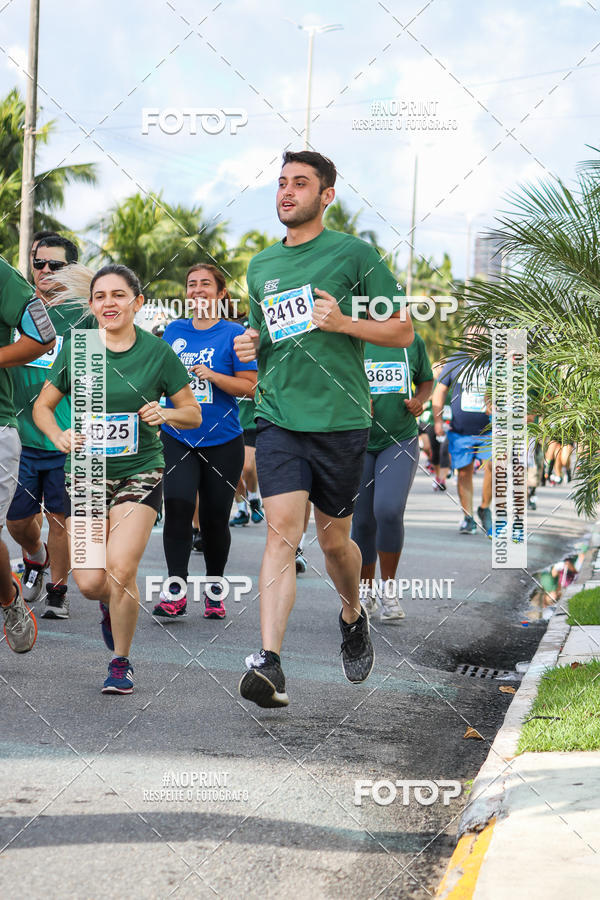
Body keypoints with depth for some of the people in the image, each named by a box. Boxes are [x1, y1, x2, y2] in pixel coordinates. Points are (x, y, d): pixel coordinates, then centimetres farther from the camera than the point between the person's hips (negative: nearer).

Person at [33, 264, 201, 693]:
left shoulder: (157, 352, -2)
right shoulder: (76, 348, 0)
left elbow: (193, 414, 5)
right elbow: (42, 406, 8)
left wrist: (166, 413, -16)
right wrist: (59, 436, -12)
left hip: (139, 472, -2)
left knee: (121, 570, -17)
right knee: (90, 582, -5)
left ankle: (121, 662, 6)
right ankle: (113, 607, 34)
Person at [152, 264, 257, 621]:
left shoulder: (234, 333, -2)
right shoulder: (174, 331, 9)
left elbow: (249, 386, -7)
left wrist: (212, 375, -19)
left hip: (222, 441, -2)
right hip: (178, 438, 2)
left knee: (215, 518, 4)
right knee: (177, 505, -16)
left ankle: (215, 587, 23)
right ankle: (176, 590, -14)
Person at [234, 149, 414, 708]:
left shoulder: (354, 254, 0)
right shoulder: (260, 267, 14)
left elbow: (402, 332, 1)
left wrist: (344, 322, -15)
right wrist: (249, 348, 4)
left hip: (341, 419, -2)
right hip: (278, 417, 2)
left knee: (333, 539, 9)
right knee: (281, 531, -13)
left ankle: (352, 615, 41)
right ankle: (269, 663, -22)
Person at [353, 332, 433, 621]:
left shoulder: (413, 342, 2)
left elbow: (426, 380, 17)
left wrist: (419, 400, -5)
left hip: (400, 442, -1)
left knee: (389, 511, -21)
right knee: (362, 522, 3)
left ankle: (389, 590, -4)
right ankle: (366, 592, 25)